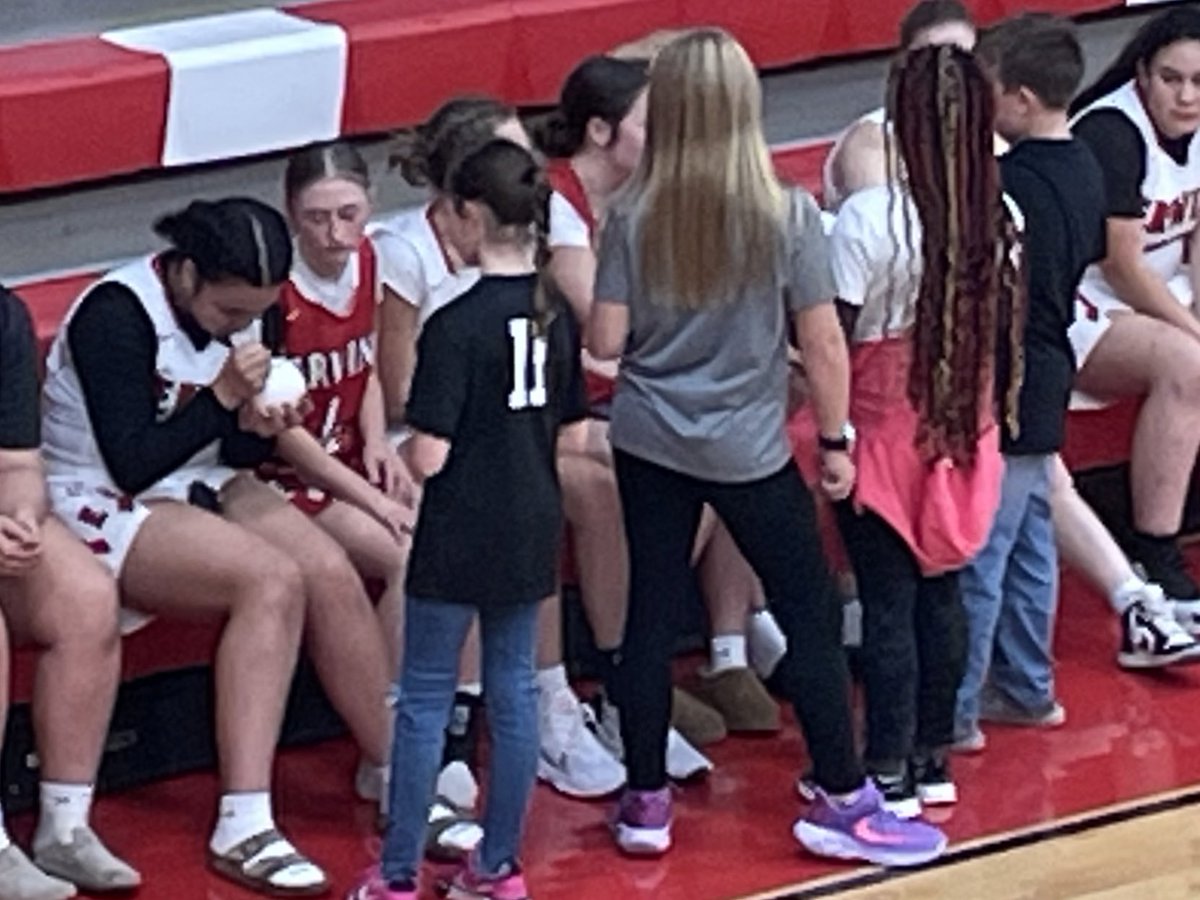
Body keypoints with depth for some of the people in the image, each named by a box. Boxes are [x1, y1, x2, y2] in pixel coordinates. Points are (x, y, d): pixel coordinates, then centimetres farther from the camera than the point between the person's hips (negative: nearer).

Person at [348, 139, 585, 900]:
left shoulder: (456, 326, -19)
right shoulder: (557, 317, -1)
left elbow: (429, 456, -20)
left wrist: (410, 448, 1)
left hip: (460, 537, -6)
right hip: (532, 530, 6)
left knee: (425, 700, 3)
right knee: (514, 688, 14)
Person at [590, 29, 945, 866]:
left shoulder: (634, 218, -8)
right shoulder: (788, 215, -14)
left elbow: (605, 340, -6)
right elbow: (824, 341, -10)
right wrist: (836, 440, 1)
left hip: (648, 441, 3)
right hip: (747, 449, -3)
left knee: (652, 611, 12)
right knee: (813, 616, 8)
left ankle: (645, 801, 17)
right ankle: (843, 803, 12)